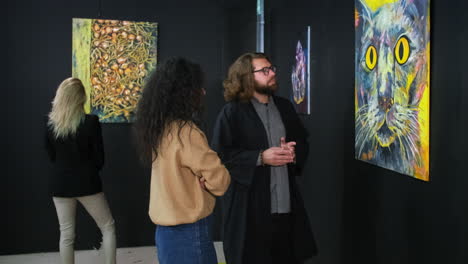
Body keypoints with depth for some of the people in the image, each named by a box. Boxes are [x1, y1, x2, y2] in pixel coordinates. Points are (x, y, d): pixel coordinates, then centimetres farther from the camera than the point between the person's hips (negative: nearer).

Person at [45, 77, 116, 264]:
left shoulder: (50, 123, -3)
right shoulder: (90, 122, -14)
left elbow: (52, 156, 7)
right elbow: (99, 158, -8)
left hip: (60, 183, 4)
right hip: (87, 183, -3)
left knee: (66, 235, 12)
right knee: (108, 227, 12)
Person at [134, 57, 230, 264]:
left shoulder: (159, 129, 4)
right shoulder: (185, 132, -21)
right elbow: (219, 181, -17)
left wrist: (200, 178, -3)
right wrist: (220, 177, 4)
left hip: (166, 228, 9)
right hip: (188, 232, -8)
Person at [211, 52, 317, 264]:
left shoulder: (284, 107, 13)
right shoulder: (232, 112, -7)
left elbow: (303, 141, 19)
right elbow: (219, 154, -12)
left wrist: (294, 152, -4)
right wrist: (260, 157, -18)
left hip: (286, 203, 6)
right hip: (248, 206, -5)